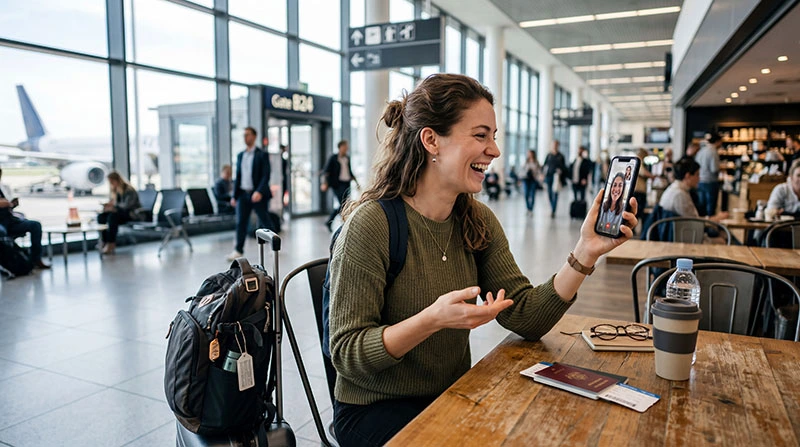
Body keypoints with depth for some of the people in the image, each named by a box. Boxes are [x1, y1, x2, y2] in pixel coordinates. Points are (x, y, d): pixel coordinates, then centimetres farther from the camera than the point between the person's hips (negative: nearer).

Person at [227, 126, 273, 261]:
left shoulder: (262, 155, -3)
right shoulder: (240, 155, 13)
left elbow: (266, 175, -11)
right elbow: (238, 176, 15)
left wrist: (259, 192, -23)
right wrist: (234, 196, 10)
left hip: (258, 195, -5)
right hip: (243, 194, 5)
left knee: (265, 222, 4)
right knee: (240, 222, 2)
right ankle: (238, 250, 6)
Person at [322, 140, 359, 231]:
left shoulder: (347, 158, 13)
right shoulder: (333, 158, -4)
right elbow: (326, 171, -6)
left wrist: (356, 181, 23)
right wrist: (324, 183, -18)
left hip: (346, 184, 6)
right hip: (338, 184, -6)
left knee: (343, 205, 4)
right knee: (343, 205, -14)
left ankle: (329, 222, 17)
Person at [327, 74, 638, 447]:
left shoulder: (479, 222, 0)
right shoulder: (370, 224, -21)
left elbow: (526, 319, -5)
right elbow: (346, 353, -20)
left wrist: (585, 253, -16)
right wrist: (433, 319, -34)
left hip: (454, 397, 6)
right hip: (378, 410, -5)